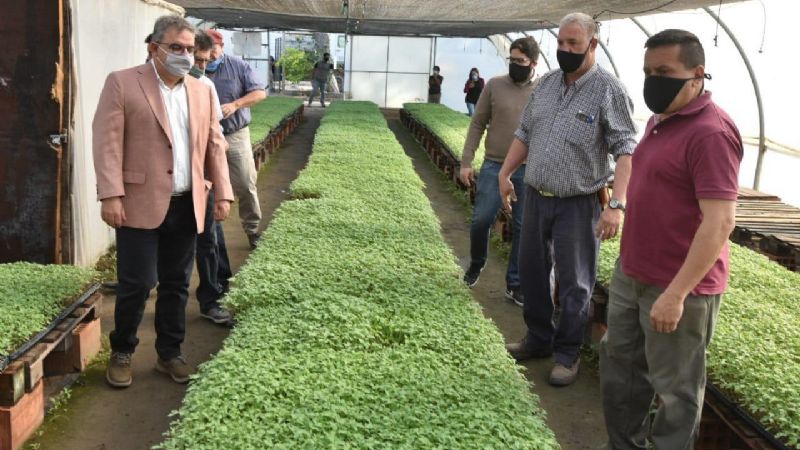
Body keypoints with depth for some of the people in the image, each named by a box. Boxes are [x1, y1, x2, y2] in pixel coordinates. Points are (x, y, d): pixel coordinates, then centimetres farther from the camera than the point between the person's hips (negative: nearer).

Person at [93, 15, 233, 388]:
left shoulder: (201, 91, 13)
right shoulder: (122, 83, -2)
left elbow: (214, 146, 14)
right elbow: (107, 142, -8)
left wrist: (222, 192, 6)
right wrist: (111, 195, -16)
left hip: (187, 206, 5)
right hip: (141, 204, -4)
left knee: (176, 284, 11)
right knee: (137, 284, -1)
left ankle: (169, 353, 25)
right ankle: (121, 353, 21)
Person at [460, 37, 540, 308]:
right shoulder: (495, 85, 1)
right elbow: (477, 124, 3)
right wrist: (466, 161, -2)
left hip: (528, 171, 0)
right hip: (494, 166, 0)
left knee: (522, 228, 5)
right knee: (481, 220, 0)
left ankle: (514, 284, 18)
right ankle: (476, 263, 29)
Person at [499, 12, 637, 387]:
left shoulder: (608, 90, -12)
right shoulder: (546, 83, 8)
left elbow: (626, 150, -18)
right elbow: (524, 133, 16)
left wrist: (617, 204, -26)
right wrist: (505, 174, 10)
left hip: (578, 205, -6)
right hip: (535, 197, 7)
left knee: (574, 284, 5)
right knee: (531, 272, 17)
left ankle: (567, 354, 21)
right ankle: (538, 338, 35)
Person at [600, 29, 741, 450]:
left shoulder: (710, 132, -20)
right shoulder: (660, 120, 10)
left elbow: (720, 222, -25)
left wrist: (676, 293, -26)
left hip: (678, 288, -10)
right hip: (630, 274, 10)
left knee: (673, 389, 7)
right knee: (619, 362, 21)